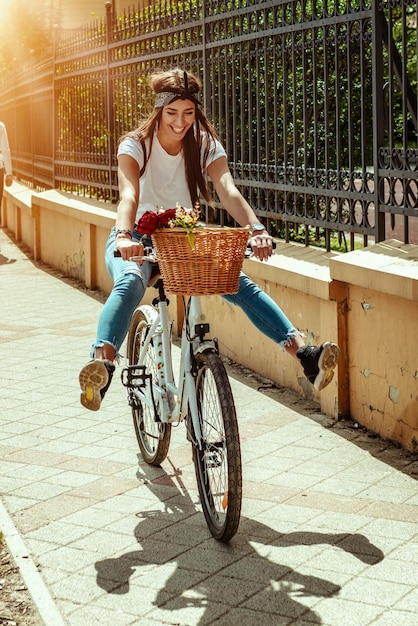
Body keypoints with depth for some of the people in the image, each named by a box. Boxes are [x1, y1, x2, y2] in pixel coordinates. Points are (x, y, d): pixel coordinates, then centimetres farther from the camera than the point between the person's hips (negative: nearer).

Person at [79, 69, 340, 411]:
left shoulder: (206, 145, -6)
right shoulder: (136, 145, -13)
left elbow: (228, 190, -23)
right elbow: (129, 194, -31)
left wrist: (256, 229, -43)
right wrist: (124, 236, -52)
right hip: (140, 239, -3)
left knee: (241, 285, -22)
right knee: (130, 282, -38)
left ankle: (304, 352, -30)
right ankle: (102, 365, -56)